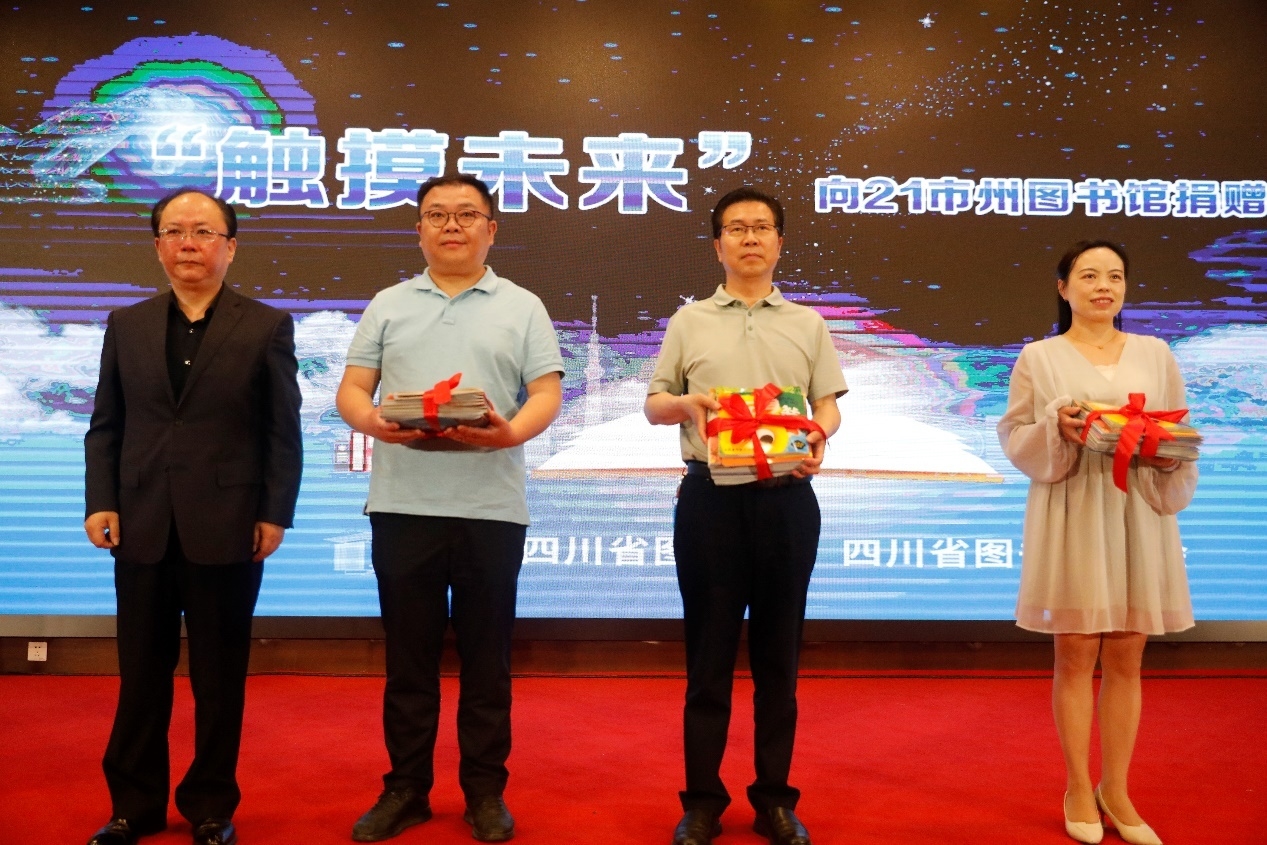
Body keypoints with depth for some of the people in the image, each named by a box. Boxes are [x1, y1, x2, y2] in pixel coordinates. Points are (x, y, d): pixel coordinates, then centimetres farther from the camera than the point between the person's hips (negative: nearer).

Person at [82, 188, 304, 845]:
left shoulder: (267, 327, 2)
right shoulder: (126, 325, 12)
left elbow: (283, 433, -1)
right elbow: (105, 426, 10)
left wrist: (275, 514, -7)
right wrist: (100, 503, -1)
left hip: (227, 531, -2)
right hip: (142, 529, 3)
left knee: (220, 676, 8)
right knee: (141, 674, 11)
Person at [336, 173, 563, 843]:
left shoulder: (522, 308, 9)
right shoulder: (388, 306, 13)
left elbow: (547, 394, 1)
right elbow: (351, 390, 8)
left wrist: (510, 432, -20)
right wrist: (374, 423, -14)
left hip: (491, 507, -1)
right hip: (402, 505, 2)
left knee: (486, 656, 6)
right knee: (408, 655, 9)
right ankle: (405, 788, 21)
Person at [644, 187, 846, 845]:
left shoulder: (808, 323, 12)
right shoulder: (690, 321, 9)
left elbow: (828, 403, 9)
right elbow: (653, 403, 8)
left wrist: (819, 434, -14)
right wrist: (683, 403, -14)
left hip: (787, 497, 1)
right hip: (710, 497, -1)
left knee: (778, 653, 7)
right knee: (708, 652, 4)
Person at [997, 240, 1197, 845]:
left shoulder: (1156, 354, 11)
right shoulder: (1039, 357, 3)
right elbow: (1015, 439, 1)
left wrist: (1167, 457, -10)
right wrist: (1056, 427, -18)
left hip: (1138, 514, 3)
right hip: (1070, 516, -2)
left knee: (1126, 657, 7)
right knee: (1075, 654, 2)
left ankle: (1116, 788, 20)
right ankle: (1078, 788, 16)